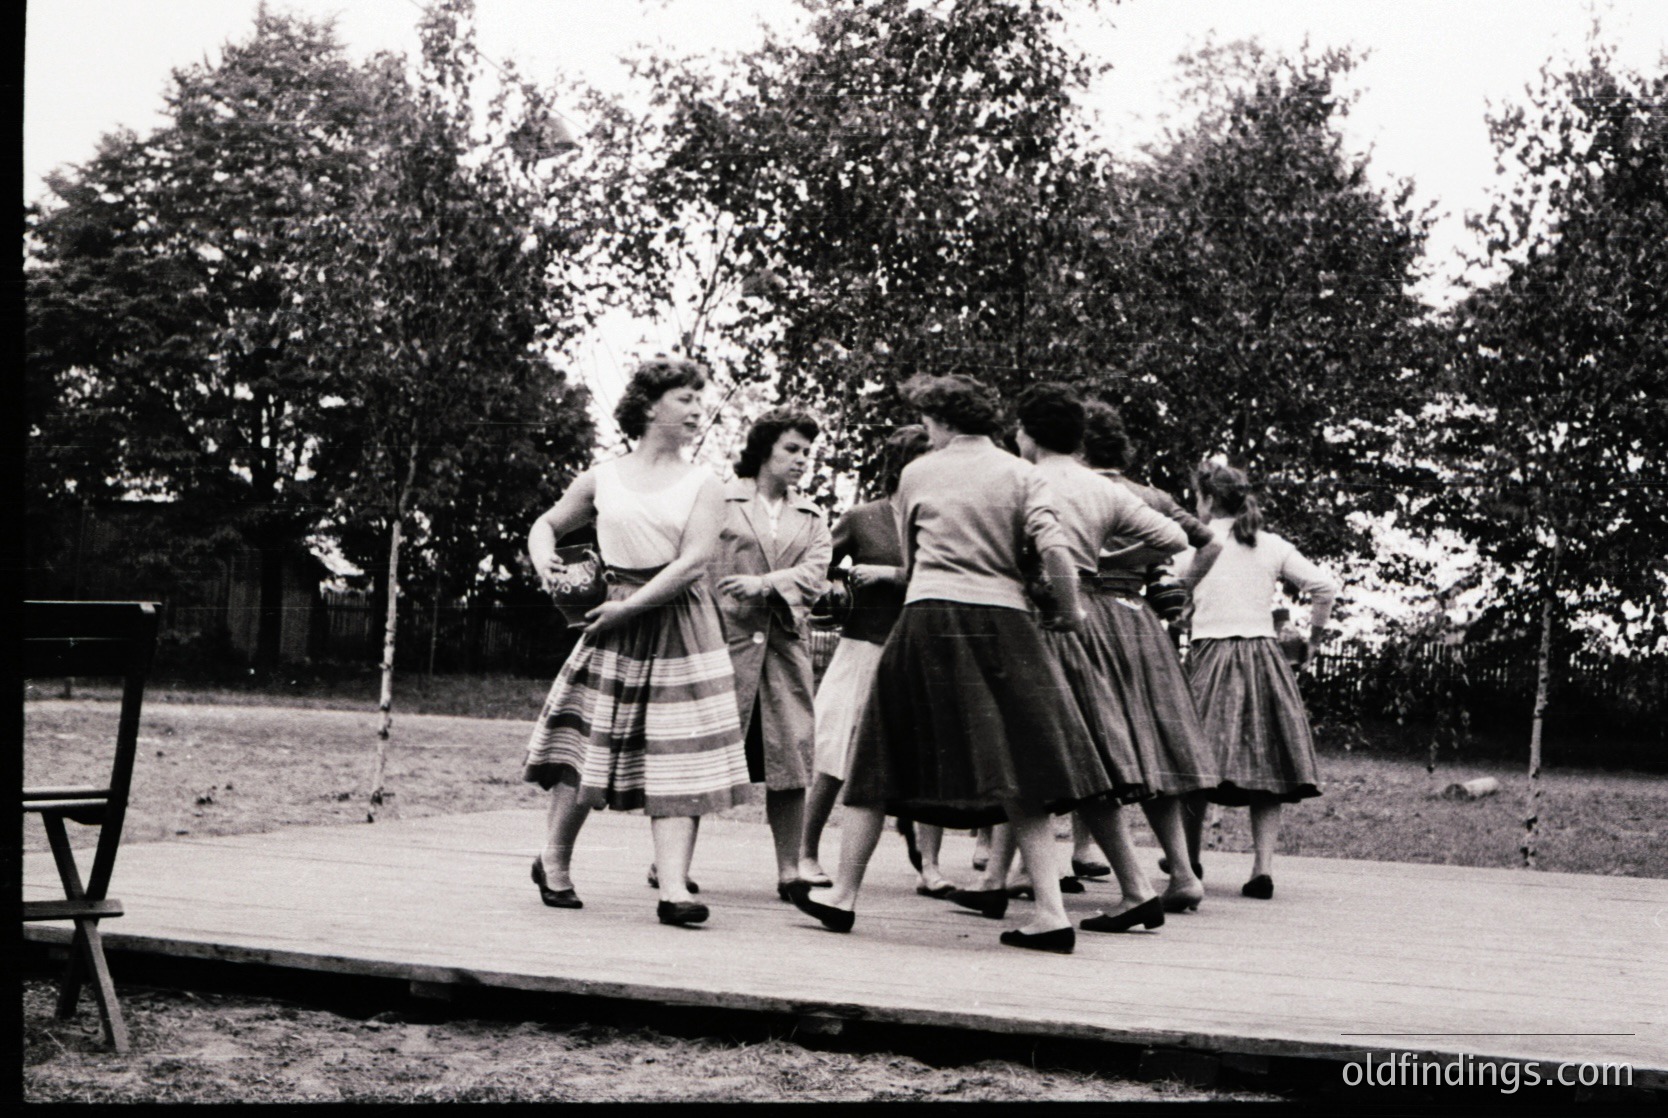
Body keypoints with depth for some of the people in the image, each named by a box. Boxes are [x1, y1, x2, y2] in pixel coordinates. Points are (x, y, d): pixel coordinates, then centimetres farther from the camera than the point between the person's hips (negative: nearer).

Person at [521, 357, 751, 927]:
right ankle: (552, 862, 20)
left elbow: (693, 563, -8)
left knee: (678, 756, -7)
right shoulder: (602, 478, 9)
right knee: (586, 741, 1)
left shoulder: (703, 485, 4)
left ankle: (673, 888, -11)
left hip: (678, 624, -1)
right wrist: (544, 560, -1)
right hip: (614, 623, 1)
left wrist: (631, 605, -13)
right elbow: (547, 523, 21)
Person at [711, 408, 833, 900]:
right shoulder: (720, 501, 6)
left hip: (785, 645, 4)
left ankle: (789, 870, 5)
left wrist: (765, 584, -14)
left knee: (791, 753, 0)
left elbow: (815, 573, 3)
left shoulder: (811, 517, 18)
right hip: (726, 638, -4)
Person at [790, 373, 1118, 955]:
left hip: (929, 617, -1)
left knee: (885, 756, 9)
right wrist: (1067, 613, 5)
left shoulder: (917, 474, 9)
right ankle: (1050, 910, -2)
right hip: (1004, 622, 1)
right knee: (1018, 768, 5)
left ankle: (844, 894, 17)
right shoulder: (1021, 474, 6)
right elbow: (1055, 549, -7)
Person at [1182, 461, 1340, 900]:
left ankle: (1189, 862, 14)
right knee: (1265, 767, 5)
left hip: (1210, 657, -2)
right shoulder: (1272, 546, 8)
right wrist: (1315, 638, 16)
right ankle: (1263, 866, -3)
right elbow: (1325, 586, 4)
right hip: (1264, 658, 3)